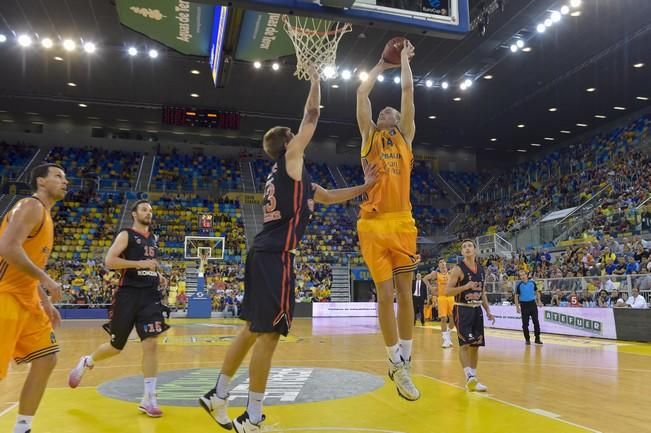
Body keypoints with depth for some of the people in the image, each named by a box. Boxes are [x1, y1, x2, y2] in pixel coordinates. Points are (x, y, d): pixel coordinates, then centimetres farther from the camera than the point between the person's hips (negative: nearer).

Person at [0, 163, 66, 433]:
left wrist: (46, 303, 17)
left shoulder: (45, 215, 19)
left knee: (46, 360, 8)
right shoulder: (31, 207, -10)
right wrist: (45, 279, -20)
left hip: (26, 300, 10)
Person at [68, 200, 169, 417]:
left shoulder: (153, 238, 16)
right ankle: (86, 362, 41)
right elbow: (109, 261, -16)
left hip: (150, 295, 5)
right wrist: (140, 263, -22)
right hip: (128, 294, -5)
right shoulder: (126, 235, -4)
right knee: (116, 347, 7)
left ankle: (149, 399, -1)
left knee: (151, 344, -7)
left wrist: (158, 276, 11)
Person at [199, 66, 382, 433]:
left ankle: (218, 396, 26)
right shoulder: (291, 159, -1)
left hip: (264, 254, 10)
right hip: (277, 256, -10)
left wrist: (365, 187, 24)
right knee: (269, 334, -5)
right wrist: (316, 81, 18)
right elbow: (312, 116, 4)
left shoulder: (288, 174, 23)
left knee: (253, 329, 16)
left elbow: (329, 196, 29)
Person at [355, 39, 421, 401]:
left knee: (405, 293, 2)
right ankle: (397, 364, 8)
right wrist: (382, 65, 25)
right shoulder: (369, 136, 16)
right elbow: (362, 93, 14)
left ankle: (406, 362, 14)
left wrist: (404, 59, 25)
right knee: (385, 295, -3)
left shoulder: (406, 136, 17)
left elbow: (408, 90, 15)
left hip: (402, 222, 1)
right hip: (373, 223, -1)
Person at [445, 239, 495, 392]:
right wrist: (465, 287, -25)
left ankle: (473, 379, 17)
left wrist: (488, 311, 14)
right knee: (465, 343, -13)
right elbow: (447, 291, -14)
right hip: (462, 310, -6)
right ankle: (469, 376, -13)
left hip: (477, 310, 6)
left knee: (475, 345, 9)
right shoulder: (458, 269, -10)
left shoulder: (481, 269, 10)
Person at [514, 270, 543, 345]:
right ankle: (527, 339, 12)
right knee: (525, 323, 2)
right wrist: (517, 307, -7)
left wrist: (539, 301, 4)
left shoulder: (532, 283, 0)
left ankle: (537, 339, 13)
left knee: (536, 322, 3)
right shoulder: (519, 285, -5)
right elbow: (516, 296, -2)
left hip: (532, 303, 2)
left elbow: (537, 292, 13)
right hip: (524, 305, -2)